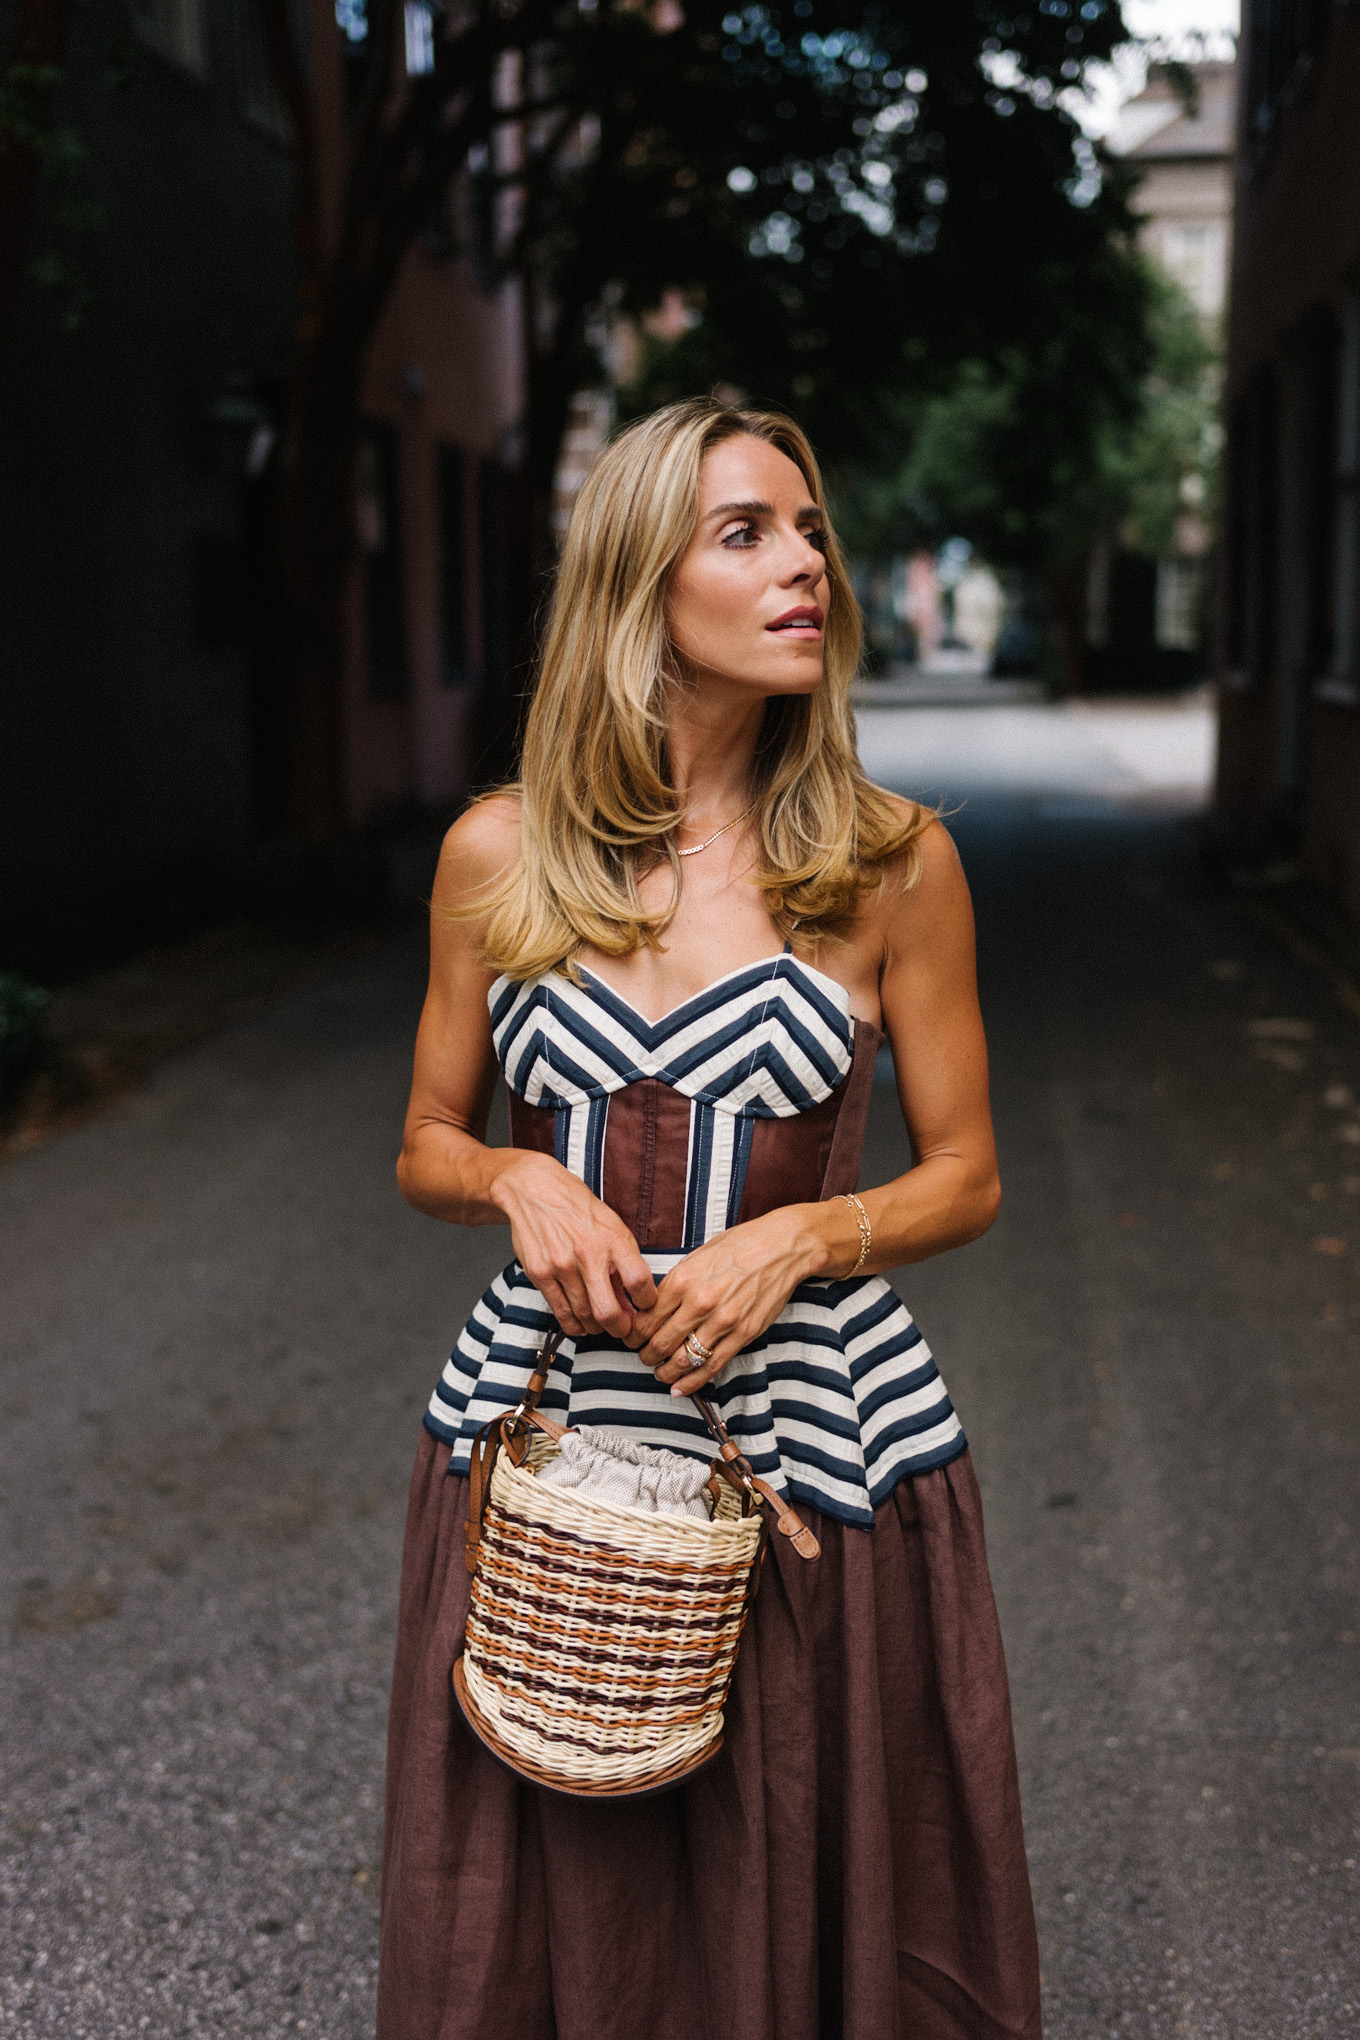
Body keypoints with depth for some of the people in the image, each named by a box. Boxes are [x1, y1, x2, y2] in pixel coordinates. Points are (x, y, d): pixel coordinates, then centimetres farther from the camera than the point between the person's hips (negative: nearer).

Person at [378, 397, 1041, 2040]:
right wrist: (520, 1181, -12)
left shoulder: (892, 860, -3)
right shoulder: (500, 852, 0)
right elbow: (426, 1147, 10)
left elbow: (964, 1177, 3)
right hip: (541, 1417, 1)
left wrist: (799, 1237, -15)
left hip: (815, 1434, -1)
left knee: (815, 1908, 11)